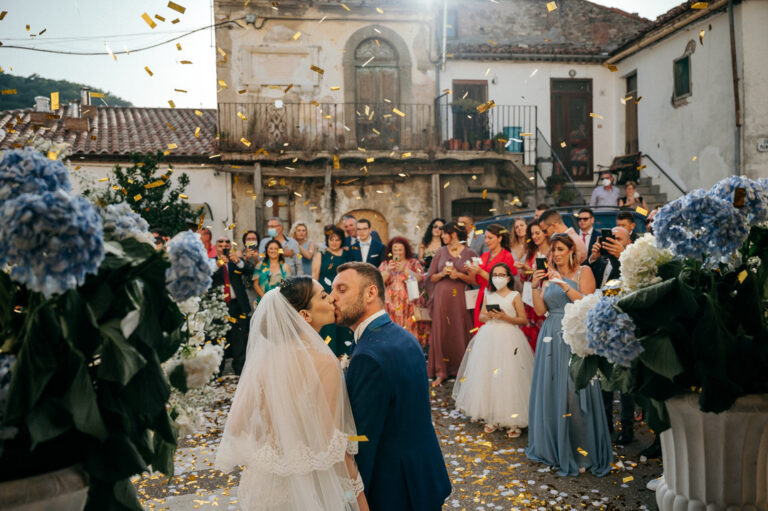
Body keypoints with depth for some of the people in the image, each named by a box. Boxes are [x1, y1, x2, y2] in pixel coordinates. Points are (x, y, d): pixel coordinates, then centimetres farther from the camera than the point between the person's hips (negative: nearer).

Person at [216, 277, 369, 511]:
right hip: (311, 488, -4)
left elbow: (235, 426, -6)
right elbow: (332, 444, -20)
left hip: (268, 481, 4)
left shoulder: (264, 357, -7)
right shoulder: (324, 363, -21)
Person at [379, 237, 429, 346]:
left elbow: (420, 279, -3)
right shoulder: (385, 264, 17)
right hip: (391, 304, 1)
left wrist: (405, 270, -10)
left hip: (409, 303, -1)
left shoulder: (413, 263, 12)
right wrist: (388, 270, -8)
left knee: (410, 331, -11)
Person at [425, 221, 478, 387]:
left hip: (459, 297, -2)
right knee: (440, 332, -1)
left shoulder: (470, 253, 3)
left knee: (460, 333, -2)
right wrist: (443, 273, -6)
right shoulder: (441, 252, 11)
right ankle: (441, 372, 5)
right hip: (441, 297, 2)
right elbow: (431, 277, 12)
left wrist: (459, 275, -13)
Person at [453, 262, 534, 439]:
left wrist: (505, 317, -15)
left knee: (509, 377, -7)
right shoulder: (488, 295, 13)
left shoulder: (515, 296, 1)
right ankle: (492, 418, 13)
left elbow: (523, 320, -2)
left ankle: (514, 421, 0)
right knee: (487, 376, 2)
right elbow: (481, 316, 16)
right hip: (489, 337, 4)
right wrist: (489, 315, -6)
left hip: (509, 338, -4)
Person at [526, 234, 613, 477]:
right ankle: (552, 447, 22)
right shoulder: (549, 275, 14)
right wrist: (535, 286, -5)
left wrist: (563, 284, -16)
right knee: (550, 390, 7)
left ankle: (579, 453, 2)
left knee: (573, 391, -8)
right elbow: (540, 309, 8)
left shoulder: (583, 272, 1)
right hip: (551, 337, 5)